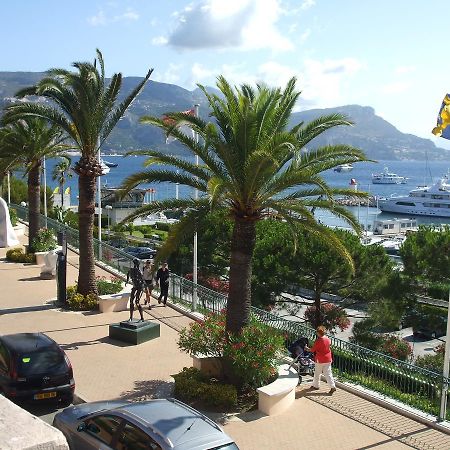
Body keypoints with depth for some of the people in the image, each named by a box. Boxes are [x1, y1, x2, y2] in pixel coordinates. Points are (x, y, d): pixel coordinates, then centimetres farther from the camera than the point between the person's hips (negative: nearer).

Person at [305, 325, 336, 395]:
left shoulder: (318, 341, -19)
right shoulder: (328, 339, -2)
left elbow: (312, 350, -12)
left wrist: (307, 349, 7)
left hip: (320, 360, -5)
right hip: (328, 359, 5)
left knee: (317, 373, 13)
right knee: (328, 373, 7)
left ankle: (315, 385, 26)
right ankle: (333, 386, 0)